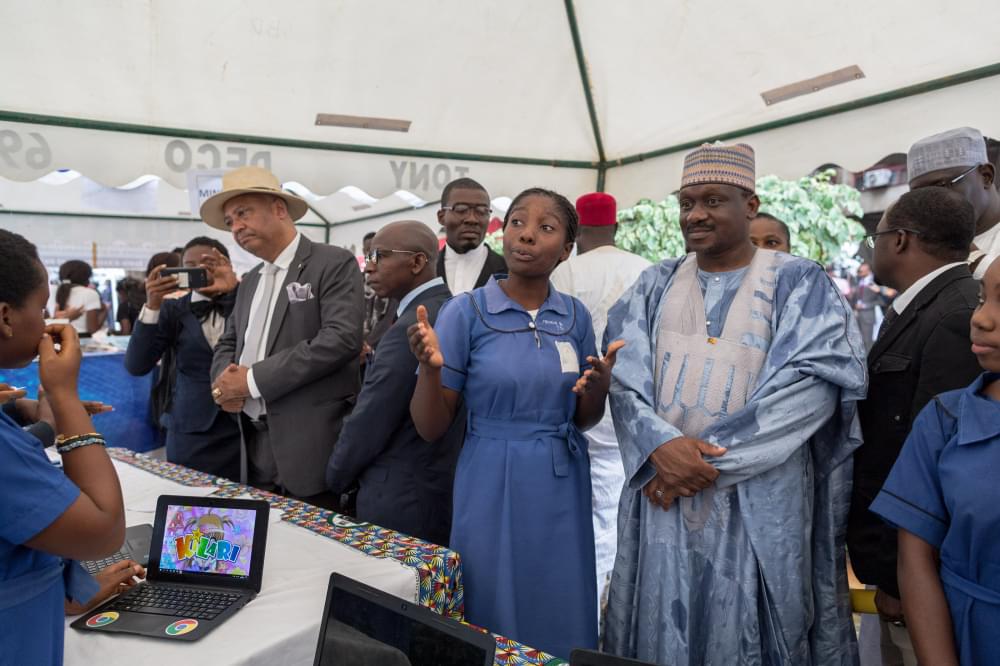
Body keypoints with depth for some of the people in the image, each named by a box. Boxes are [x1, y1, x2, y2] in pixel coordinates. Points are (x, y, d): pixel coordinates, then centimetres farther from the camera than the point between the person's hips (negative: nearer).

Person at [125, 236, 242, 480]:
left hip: (244, 426, 0)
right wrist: (152, 305, -16)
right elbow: (136, 366, -6)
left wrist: (235, 290, -24)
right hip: (191, 432, 1)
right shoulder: (173, 310, 3)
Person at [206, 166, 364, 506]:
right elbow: (227, 345, 20)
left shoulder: (334, 264, -7)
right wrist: (225, 379, -5)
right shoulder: (250, 281, 17)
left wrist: (253, 380, -17)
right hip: (255, 443, 7)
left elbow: (342, 338, -19)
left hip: (312, 446, -7)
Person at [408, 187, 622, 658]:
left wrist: (599, 387, -14)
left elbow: (583, 420, 8)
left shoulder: (575, 316, 1)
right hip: (494, 487, -3)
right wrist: (430, 368, -28)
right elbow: (430, 428, -9)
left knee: (562, 624, 17)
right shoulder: (466, 311, -10)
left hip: (563, 489, 4)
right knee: (495, 625, 12)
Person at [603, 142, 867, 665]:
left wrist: (710, 456, -18)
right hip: (660, 486, 3)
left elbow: (811, 383, -13)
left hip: (757, 498, -2)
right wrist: (660, 444, -20)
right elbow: (624, 373, -1)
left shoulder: (800, 283, 0)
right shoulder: (655, 284, 8)